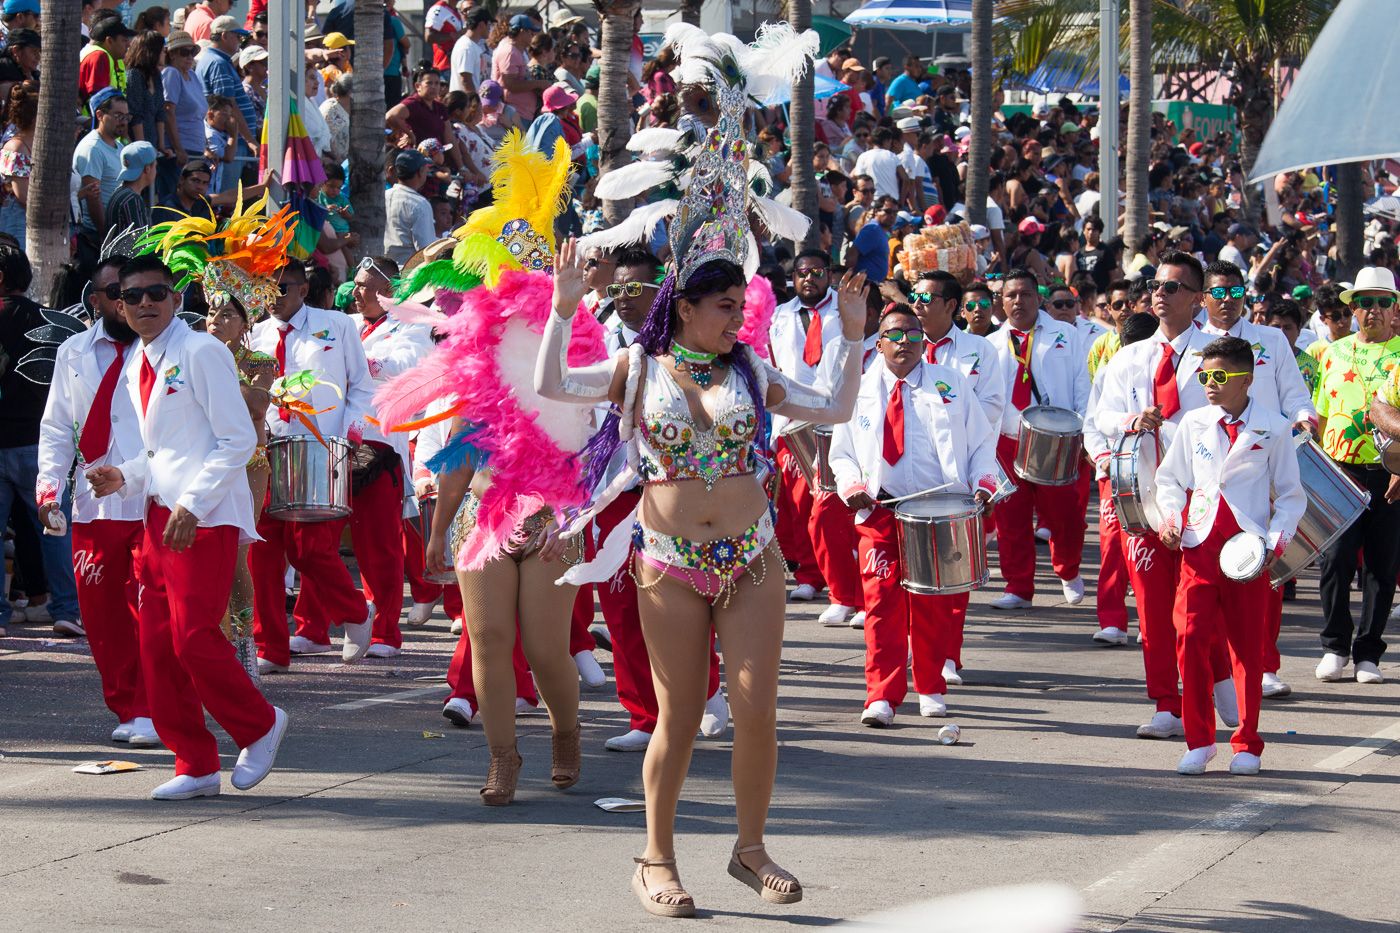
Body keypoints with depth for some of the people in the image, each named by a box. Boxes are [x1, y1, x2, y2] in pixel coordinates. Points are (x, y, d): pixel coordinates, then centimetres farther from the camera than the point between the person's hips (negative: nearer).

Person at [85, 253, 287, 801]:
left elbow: (238, 439, -13)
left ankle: (259, 726, 10)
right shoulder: (137, 368, 16)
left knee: (193, 638, -13)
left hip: (205, 518, -8)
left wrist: (191, 505, -18)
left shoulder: (200, 353, -9)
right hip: (161, 514, 8)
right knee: (157, 644, 4)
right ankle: (195, 766, 13)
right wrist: (125, 477, 6)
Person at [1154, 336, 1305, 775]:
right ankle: (1199, 740, 1)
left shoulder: (1273, 428, 1)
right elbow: (1170, 478, 17)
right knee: (1191, 636, -10)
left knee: (1248, 647, 4)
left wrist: (1276, 542, -8)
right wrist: (1171, 517, -2)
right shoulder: (1193, 424, 8)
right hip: (1199, 545, 2)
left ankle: (1247, 745, 14)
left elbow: (1290, 494, 6)